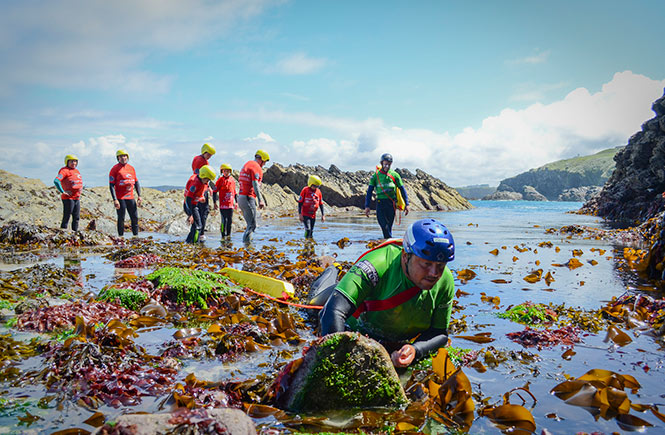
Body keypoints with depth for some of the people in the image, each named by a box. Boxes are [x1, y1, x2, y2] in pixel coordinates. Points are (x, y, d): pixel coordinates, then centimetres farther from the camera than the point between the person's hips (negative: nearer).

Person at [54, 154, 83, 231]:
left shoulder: (76, 171, 17)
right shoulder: (65, 170, -8)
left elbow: (80, 183, 34)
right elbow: (56, 181, -21)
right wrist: (63, 191, -19)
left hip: (77, 198, 8)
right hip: (68, 198, -8)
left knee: (76, 218, 10)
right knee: (66, 218, -5)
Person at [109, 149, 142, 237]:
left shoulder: (131, 168, 11)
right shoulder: (114, 169, -6)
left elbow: (136, 182, 16)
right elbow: (111, 186, -9)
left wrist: (139, 195, 7)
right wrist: (115, 200, -17)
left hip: (130, 197, 5)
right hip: (120, 199, -5)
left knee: (135, 218, 6)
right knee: (121, 219, 0)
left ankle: (136, 235, 15)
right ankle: (121, 236, 8)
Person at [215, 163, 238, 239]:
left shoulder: (232, 180, 9)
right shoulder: (220, 180, -3)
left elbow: (234, 192, 18)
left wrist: (236, 202, 16)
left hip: (230, 204, 4)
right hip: (223, 205, -4)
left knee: (230, 220, 7)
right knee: (224, 221, -4)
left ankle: (228, 235, 19)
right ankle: (223, 236, 4)